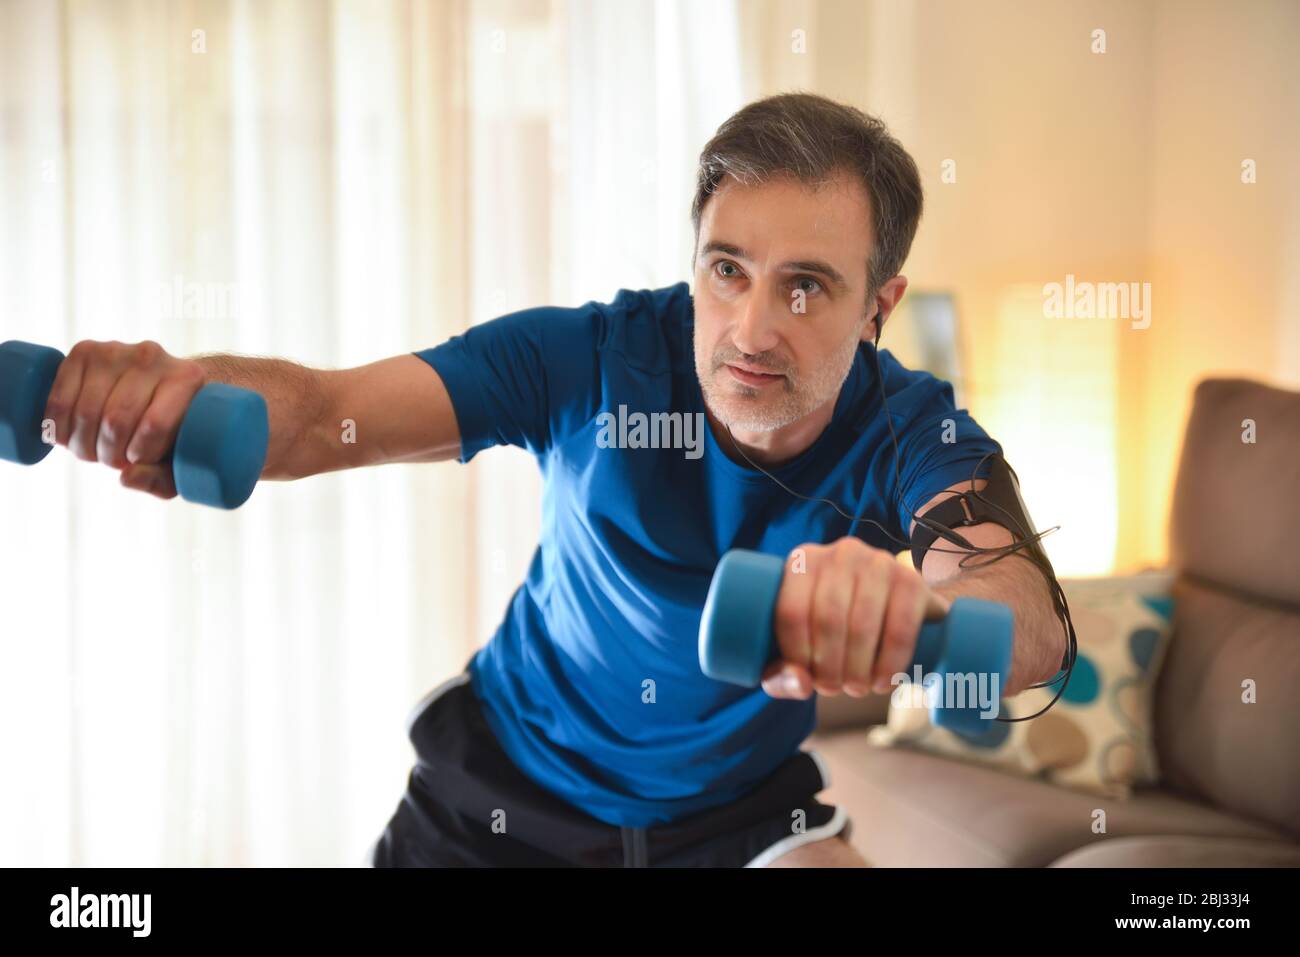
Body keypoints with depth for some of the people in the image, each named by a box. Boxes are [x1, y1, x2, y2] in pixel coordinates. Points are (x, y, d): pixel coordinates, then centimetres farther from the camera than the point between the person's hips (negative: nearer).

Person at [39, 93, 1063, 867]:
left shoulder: (907, 435, -23)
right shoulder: (593, 358, -23)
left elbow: (1028, 623, -43)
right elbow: (322, 411, -32)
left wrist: (912, 610, -68)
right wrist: (179, 392, -56)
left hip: (737, 811, 0)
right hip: (499, 789, 0)